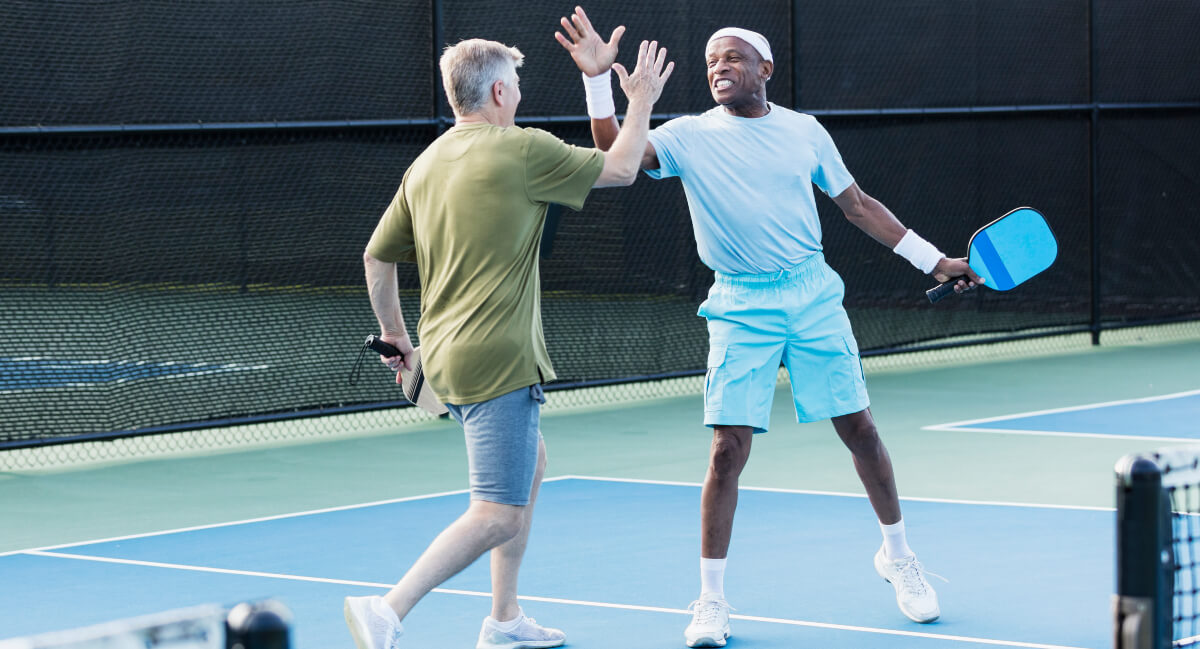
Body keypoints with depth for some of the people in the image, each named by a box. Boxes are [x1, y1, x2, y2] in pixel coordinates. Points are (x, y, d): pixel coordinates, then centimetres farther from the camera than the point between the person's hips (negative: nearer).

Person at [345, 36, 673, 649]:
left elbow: (376, 257, 16)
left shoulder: (426, 163, 11)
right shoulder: (523, 150, -10)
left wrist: (395, 334, 28)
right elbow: (621, 168, 3)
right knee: (498, 517, -9)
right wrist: (642, 101, 17)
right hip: (498, 361, -9)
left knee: (530, 465, 26)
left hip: (446, 355, 9)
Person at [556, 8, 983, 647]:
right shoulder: (690, 136, -1)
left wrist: (932, 260, 13)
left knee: (859, 429, 6)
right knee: (728, 449, -8)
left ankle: (897, 557, 27)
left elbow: (857, 205, 14)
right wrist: (598, 81, -27)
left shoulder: (804, 131, 5)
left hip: (814, 295, 2)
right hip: (741, 308, -2)